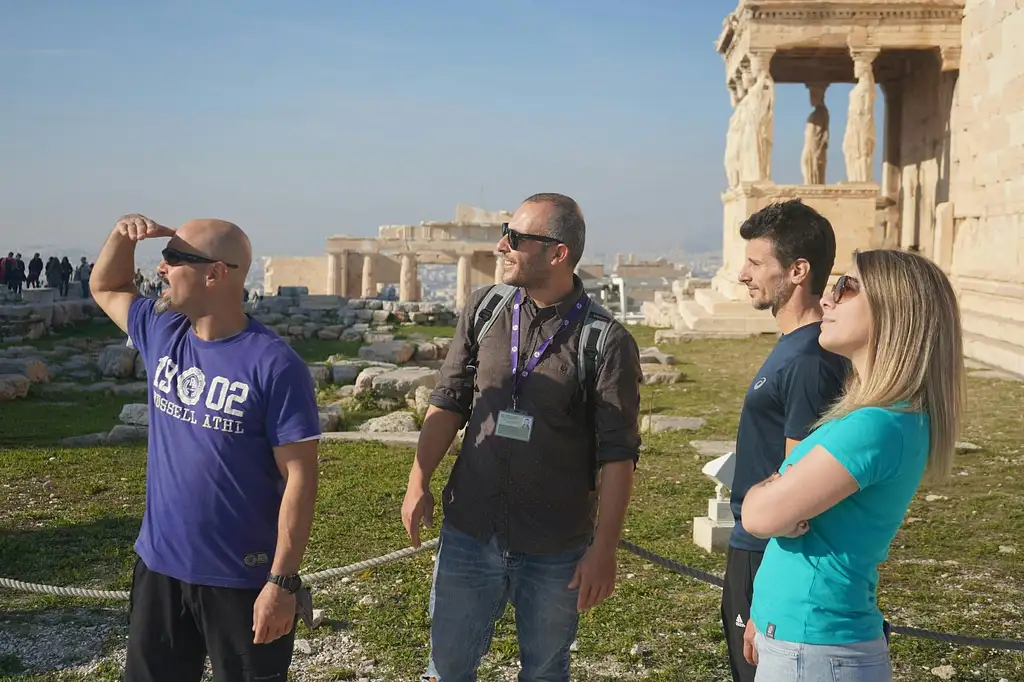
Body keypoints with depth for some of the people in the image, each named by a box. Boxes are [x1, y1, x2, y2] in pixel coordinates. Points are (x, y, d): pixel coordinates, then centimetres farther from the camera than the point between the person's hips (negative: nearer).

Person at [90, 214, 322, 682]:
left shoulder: (274, 365, -19)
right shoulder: (161, 333, 2)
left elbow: (299, 477, -18)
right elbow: (106, 287, 21)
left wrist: (282, 582, -19)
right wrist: (122, 234, -1)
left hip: (243, 580, -6)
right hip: (159, 566, 6)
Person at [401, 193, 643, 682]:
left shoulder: (607, 342, -12)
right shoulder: (483, 310, 1)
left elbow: (617, 454, -11)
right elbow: (449, 402, 7)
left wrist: (604, 549, -13)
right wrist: (418, 482, -1)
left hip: (556, 551, -3)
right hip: (468, 536, 3)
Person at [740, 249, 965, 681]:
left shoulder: (876, 427, -24)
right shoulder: (890, 416, 7)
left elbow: (761, 514, -23)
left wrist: (761, 490, -2)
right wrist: (768, 612, 13)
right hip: (797, 635, 8)